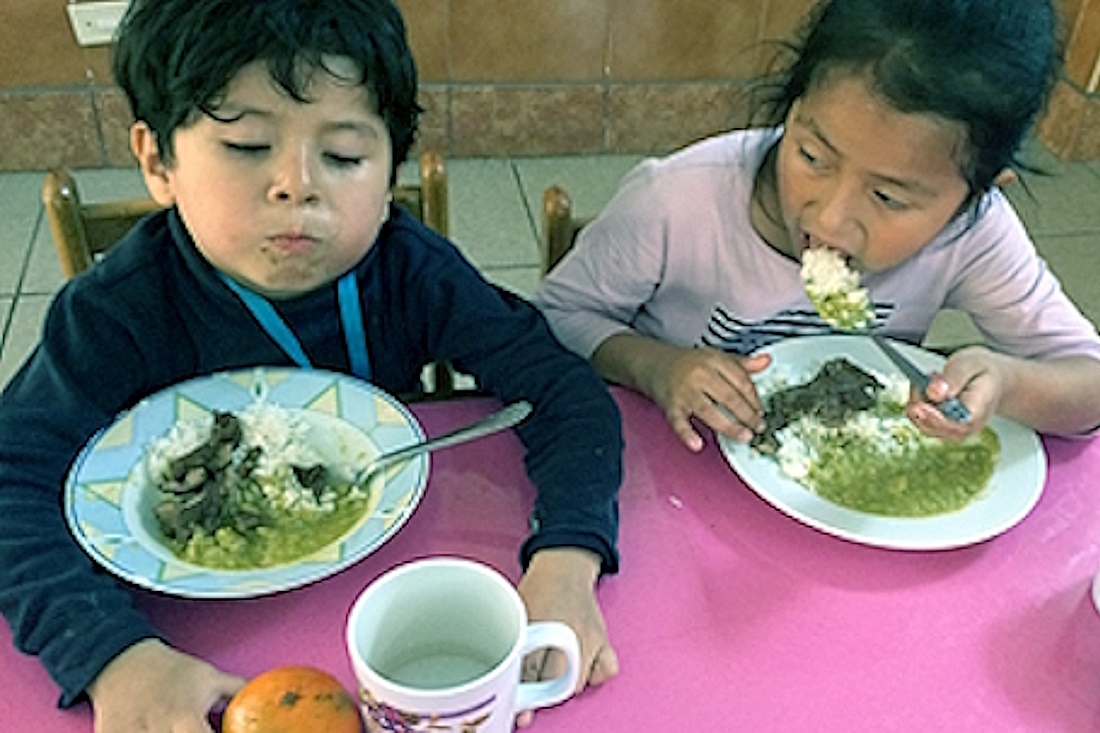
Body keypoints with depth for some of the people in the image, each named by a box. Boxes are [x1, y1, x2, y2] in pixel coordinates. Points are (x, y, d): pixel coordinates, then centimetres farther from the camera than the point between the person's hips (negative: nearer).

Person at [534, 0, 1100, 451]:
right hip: (671, 469, -2)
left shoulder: (972, 232, -17)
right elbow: (561, 311, -8)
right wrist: (654, 367, -27)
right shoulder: (672, 203, -22)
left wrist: (1005, 382, -30)